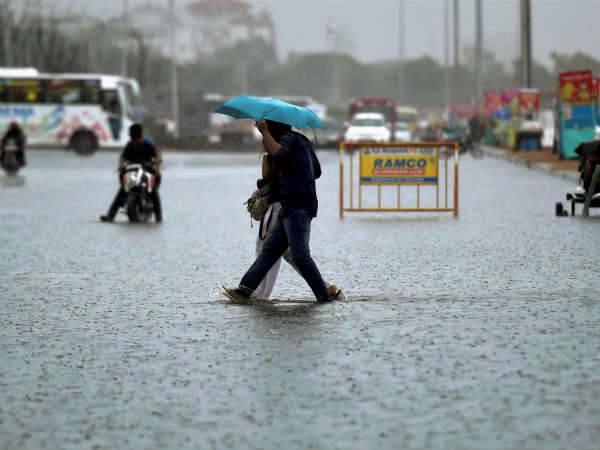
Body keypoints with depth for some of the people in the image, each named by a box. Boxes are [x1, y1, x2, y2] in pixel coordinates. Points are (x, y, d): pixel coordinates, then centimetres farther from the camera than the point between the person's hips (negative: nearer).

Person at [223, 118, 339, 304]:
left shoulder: (289, 138, -7)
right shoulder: (302, 140, 22)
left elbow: (278, 153, -30)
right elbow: (317, 171, 28)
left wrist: (265, 132, -19)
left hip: (298, 207, -10)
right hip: (291, 207, 10)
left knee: (299, 255, -14)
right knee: (270, 248, 7)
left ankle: (325, 296, -13)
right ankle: (245, 289, 6)